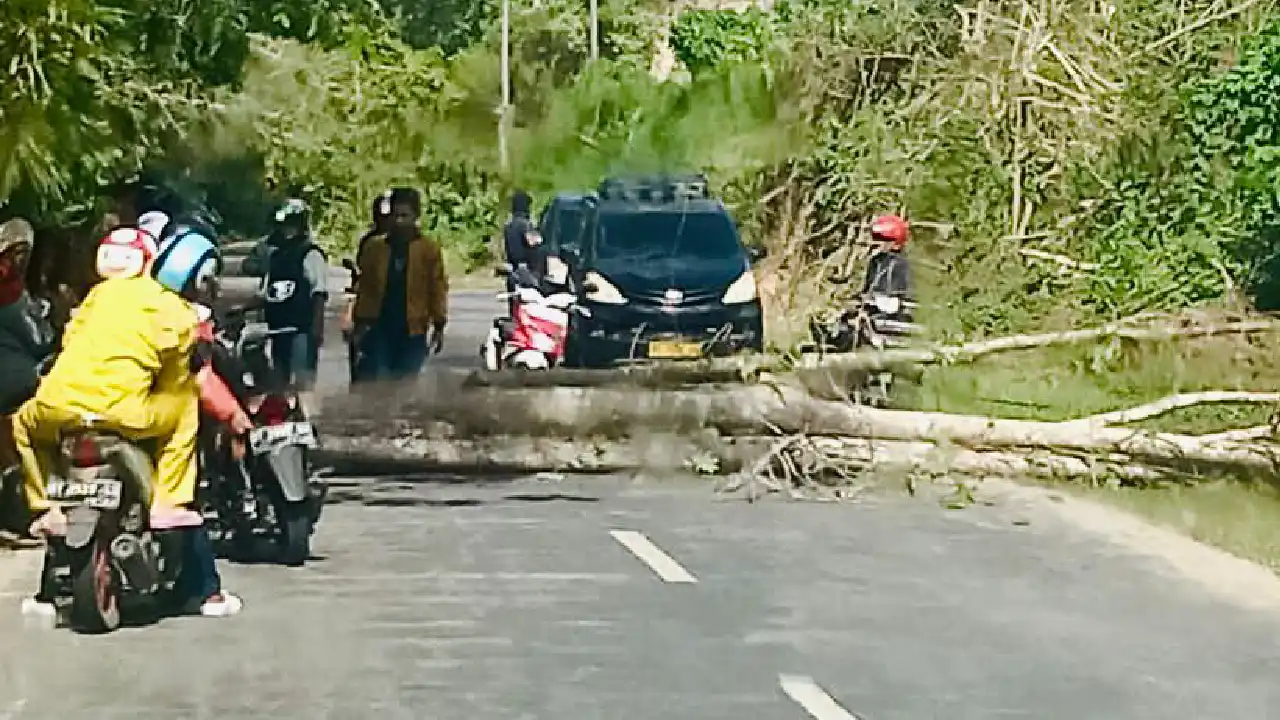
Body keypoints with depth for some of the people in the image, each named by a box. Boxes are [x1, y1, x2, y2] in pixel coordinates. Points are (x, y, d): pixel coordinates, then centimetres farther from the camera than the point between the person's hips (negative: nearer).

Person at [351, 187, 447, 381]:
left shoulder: (429, 249, -1)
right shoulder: (374, 246, 5)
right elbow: (364, 287, 8)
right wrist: (361, 321, 4)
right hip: (379, 328, 1)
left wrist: (439, 326, -5)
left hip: (413, 331, -1)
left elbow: (438, 289, -2)